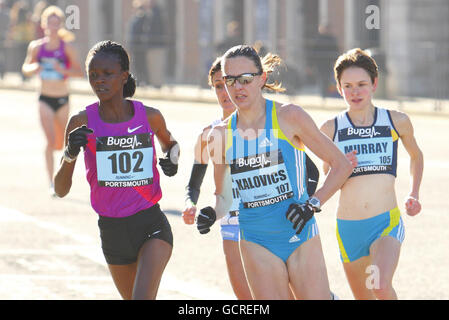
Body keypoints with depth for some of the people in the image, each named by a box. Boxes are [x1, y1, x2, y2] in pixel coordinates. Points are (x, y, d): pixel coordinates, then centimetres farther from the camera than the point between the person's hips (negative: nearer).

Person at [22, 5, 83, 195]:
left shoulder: (67, 48, -6)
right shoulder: (36, 47, 0)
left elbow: (80, 72, -10)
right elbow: (26, 68, 12)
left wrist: (63, 70, -27)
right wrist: (32, 69, -11)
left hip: (62, 100, 0)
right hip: (45, 99, 0)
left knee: (62, 141, 11)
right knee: (50, 140, -15)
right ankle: (51, 183, -12)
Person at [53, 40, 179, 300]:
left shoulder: (150, 117, -4)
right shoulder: (82, 124, -6)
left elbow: (169, 142, 22)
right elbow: (61, 190, -7)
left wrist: (173, 159, -1)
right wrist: (70, 154, -25)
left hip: (151, 223, -2)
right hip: (112, 229, 2)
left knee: (142, 297, -22)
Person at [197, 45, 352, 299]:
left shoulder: (289, 117, -5)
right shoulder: (221, 135, 4)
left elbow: (342, 165, -1)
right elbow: (222, 196, 16)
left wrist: (312, 204, -13)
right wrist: (213, 214, -6)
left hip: (300, 235, -2)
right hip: (257, 242, 2)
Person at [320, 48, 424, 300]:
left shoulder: (396, 122, 4)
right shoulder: (331, 129, 2)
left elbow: (416, 156, 24)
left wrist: (414, 194, 13)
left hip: (387, 222, -2)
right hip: (348, 228, 2)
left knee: (381, 288, -27)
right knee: (364, 298, 11)